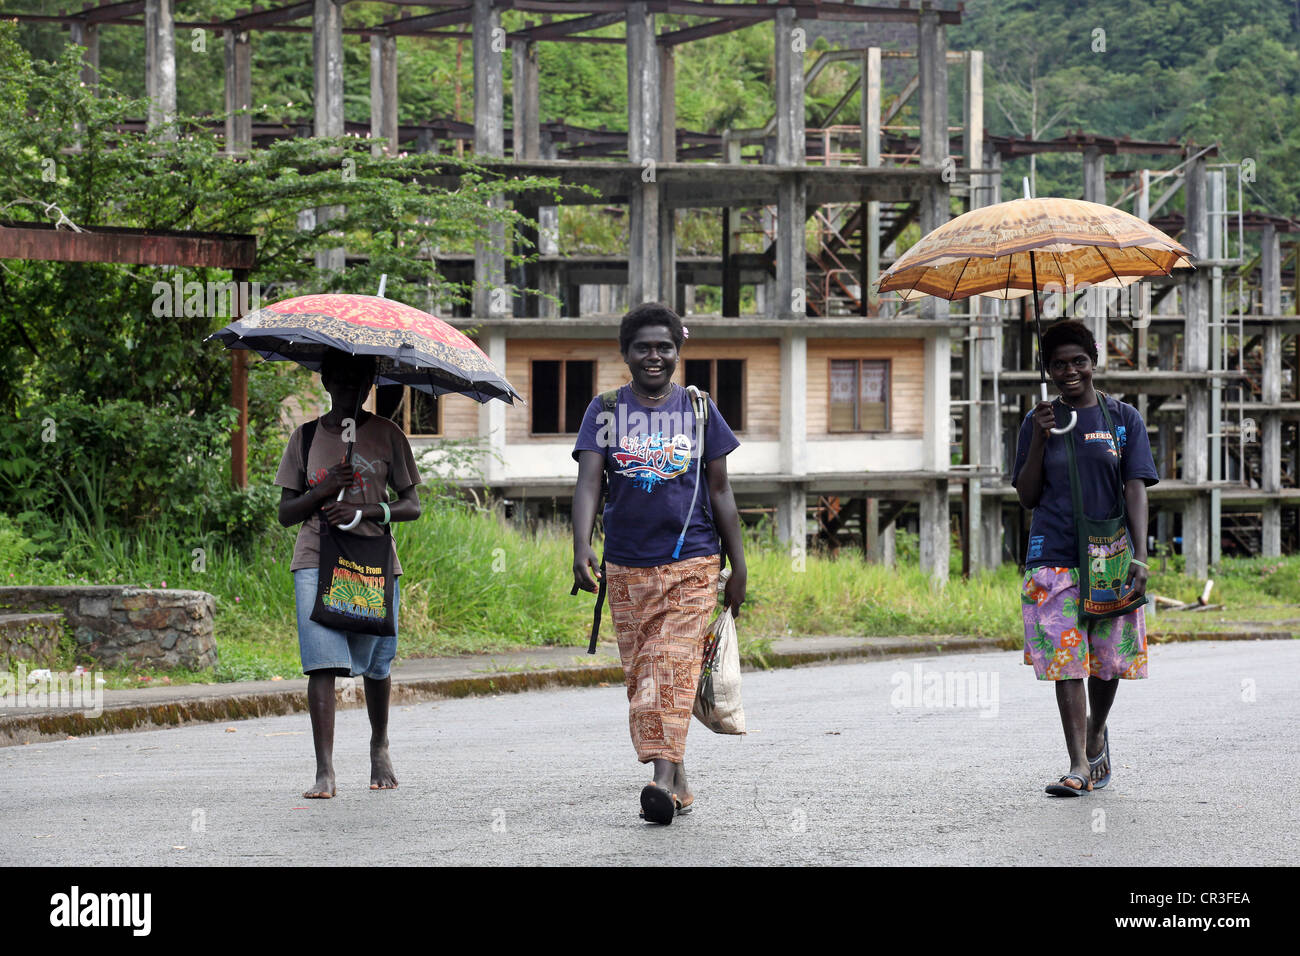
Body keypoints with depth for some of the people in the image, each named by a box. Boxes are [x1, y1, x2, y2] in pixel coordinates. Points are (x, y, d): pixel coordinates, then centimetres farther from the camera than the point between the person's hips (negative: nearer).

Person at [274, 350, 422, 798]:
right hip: (317, 562, -1)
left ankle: (379, 747, 34)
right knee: (322, 663, -15)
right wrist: (322, 491, -11)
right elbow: (285, 513, 8)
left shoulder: (386, 434, 6)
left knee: (375, 665, 6)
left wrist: (364, 511, -12)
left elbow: (411, 505, 5)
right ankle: (324, 772, -20)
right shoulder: (305, 437, 8)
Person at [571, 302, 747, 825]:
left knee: (674, 666, -16)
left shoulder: (698, 409, 7)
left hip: (692, 564, -2)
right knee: (640, 675, 4)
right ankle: (677, 781, 14)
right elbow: (588, 482, -7)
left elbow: (720, 492, 10)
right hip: (627, 566, 2)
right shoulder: (605, 410, 5)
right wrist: (581, 547, -23)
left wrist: (738, 566, 6)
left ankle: (663, 781, -26)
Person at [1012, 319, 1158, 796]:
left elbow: (1136, 489, -1)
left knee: (1108, 659, 6)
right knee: (1065, 661, -9)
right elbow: (1027, 496, 6)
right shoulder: (1038, 422, 8)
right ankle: (1078, 766, -11)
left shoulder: (1123, 419, 4)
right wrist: (1039, 440, -8)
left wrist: (1140, 555, -12)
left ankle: (1096, 732, 36)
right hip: (1054, 559, 0)